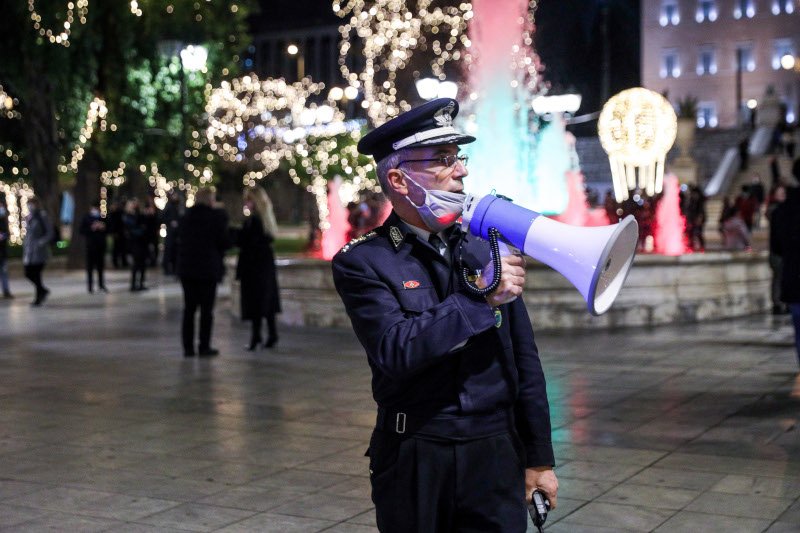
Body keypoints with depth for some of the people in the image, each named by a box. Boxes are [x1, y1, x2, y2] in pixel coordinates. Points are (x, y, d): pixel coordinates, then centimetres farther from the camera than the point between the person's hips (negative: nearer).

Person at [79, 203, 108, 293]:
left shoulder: (103, 217, 11)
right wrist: (92, 228, -15)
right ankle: (90, 286, 3)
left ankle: (101, 285, 14)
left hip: (101, 245, 3)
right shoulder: (86, 218, 2)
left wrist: (103, 228, -6)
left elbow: (108, 230, 14)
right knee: (90, 266, -1)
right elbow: (82, 231, -2)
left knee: (101, 266, 6)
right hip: (90, 245, -3)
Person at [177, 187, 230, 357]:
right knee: (206, 309, 2)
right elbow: (224, 242, -10)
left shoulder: (186, 216, 6)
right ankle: (204, 346, 3)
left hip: (187, 268, 5)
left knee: (189, 308, 10)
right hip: (208, 268, -5)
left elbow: (180, 239, 10)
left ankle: (188, 347, 11)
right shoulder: (217, 216, -9)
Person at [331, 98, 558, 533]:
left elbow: (524, 361, 9)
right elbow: (396, 351, -22)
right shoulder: (361, 262, -7)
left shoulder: (487, 251, 4)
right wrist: (481, 298, -20)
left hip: (496, 453, 3)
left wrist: (539, 459, 10)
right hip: (414, 460, -3)